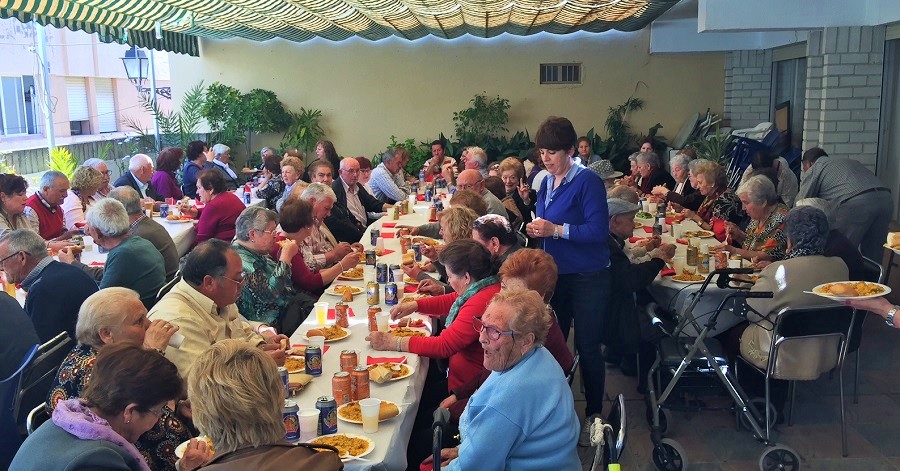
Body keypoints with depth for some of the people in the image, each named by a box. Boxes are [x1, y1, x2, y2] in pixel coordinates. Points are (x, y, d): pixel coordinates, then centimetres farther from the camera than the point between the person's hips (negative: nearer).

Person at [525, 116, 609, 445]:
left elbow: (599, 230, -22)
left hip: (588, 278, -7)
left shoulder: (588, 181, -14)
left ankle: (594, 415, 20)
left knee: (587, 347, 3)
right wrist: (535, 230, 0)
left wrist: (556, 230, -26)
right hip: (555, 275, 7)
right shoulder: (546, 182, 7)